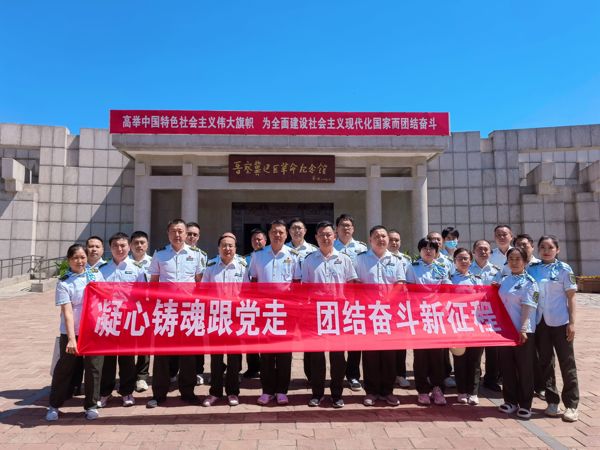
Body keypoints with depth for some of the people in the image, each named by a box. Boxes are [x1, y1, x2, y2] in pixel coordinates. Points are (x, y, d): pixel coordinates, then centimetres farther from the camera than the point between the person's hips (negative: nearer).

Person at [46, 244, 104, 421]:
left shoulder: (96, 274, 0)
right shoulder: (63, 283, -10)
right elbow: (67, 312, -17)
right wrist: (71, 338, -24)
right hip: (72, 332, -2)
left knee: (94, 367, 7)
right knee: (64, 368, 9)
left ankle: (91, 405, 22)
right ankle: (54, 405, 29)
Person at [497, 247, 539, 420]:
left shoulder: (529, 282, -7)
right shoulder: (504, 281, 10)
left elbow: (528, 307, -13)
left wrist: (523, 329, -19)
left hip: (523, 331, -5)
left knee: (524, 368, 4)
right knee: (507, 367, 10)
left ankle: (525, 404, 16)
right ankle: (510, 401, 23)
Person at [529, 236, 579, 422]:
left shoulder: (564, 269, -2)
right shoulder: (532, 269, 5)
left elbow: (571, 297, -2)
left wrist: (572, 323, -7)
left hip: (559, 322, -2)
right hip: (539, 322, 3)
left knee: (567, 363, 4)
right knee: (545, 362, 9)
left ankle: (571, 405, 14)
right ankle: (552, 401, 21)